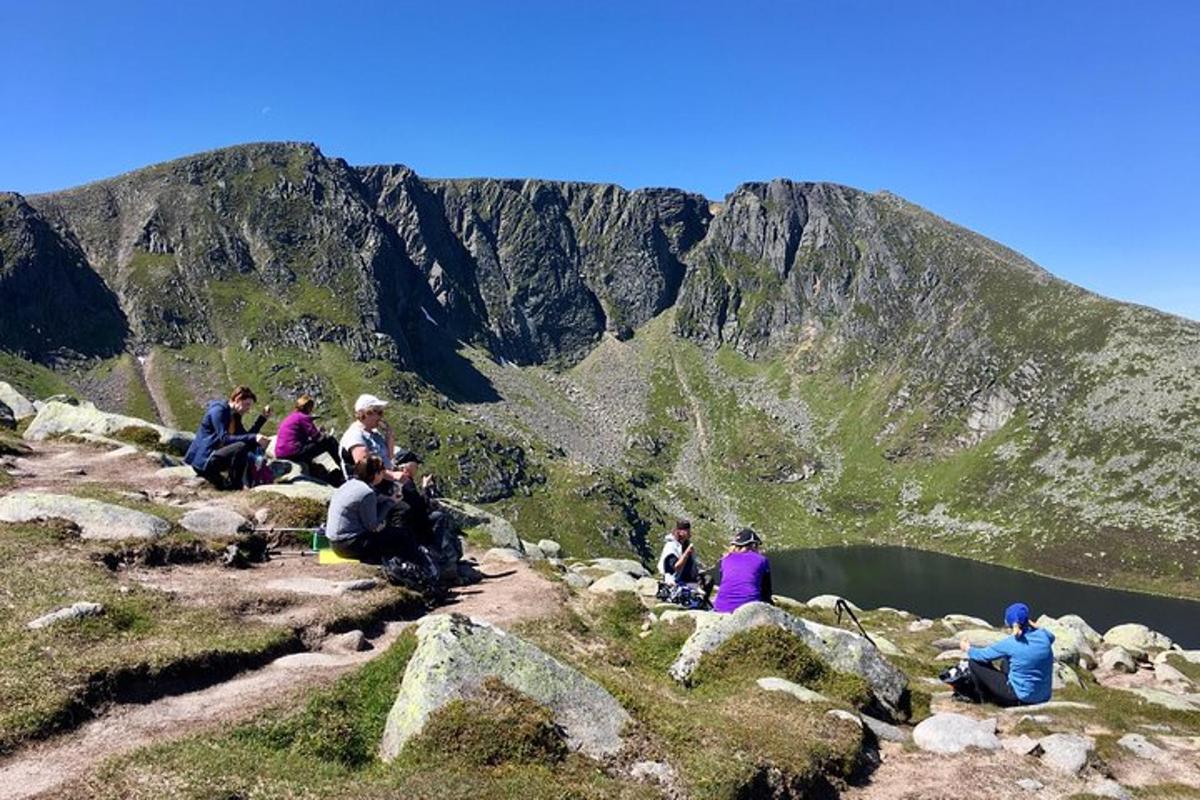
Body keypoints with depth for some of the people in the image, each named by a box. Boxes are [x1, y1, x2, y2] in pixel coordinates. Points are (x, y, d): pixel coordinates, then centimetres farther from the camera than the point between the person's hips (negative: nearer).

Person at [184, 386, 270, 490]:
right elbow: (224, 438, -24)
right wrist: (253, 438, -33)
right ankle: (235, 485, -15)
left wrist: (263, 418, 7)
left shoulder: (234, 415, 14)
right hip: (203, 461, -10)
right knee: (241, 447, -28)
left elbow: (247, 436, 14)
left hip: (211, 458, 10)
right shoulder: (218, 411, -14)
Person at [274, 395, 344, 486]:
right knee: (331, 442, -2)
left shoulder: (290, 417, 20)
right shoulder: (303, 417, -7)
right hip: (293, 453, -10)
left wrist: (318, 431, 21)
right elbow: (318, 438, -8)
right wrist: (327, 437, 13)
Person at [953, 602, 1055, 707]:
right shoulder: (1043, 636, -5)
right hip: (1044, 697, 7)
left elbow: (983, 655, -2)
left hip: (1022, 697, -7)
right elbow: (1051, 637, 24)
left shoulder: (1010, 643, -18)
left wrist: (968, 648, 16)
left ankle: (984, 698, 21)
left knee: (974, 662, 1)